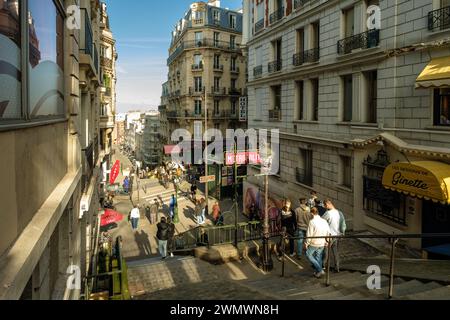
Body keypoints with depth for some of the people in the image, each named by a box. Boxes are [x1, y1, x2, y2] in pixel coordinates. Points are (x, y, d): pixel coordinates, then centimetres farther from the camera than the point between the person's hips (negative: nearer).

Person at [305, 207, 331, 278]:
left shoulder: (312, 222, -15)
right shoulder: (324, 221, 2)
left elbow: (309, 234, -15)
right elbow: (329, 233, 7)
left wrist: (307, 243, -5)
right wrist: (326, 242, 18)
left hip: (314, 243, -6)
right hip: (322, 243, 6)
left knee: (309, 254, 10)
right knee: (319, 257, 18)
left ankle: (320, 270, 4)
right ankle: (318, 272, 25)